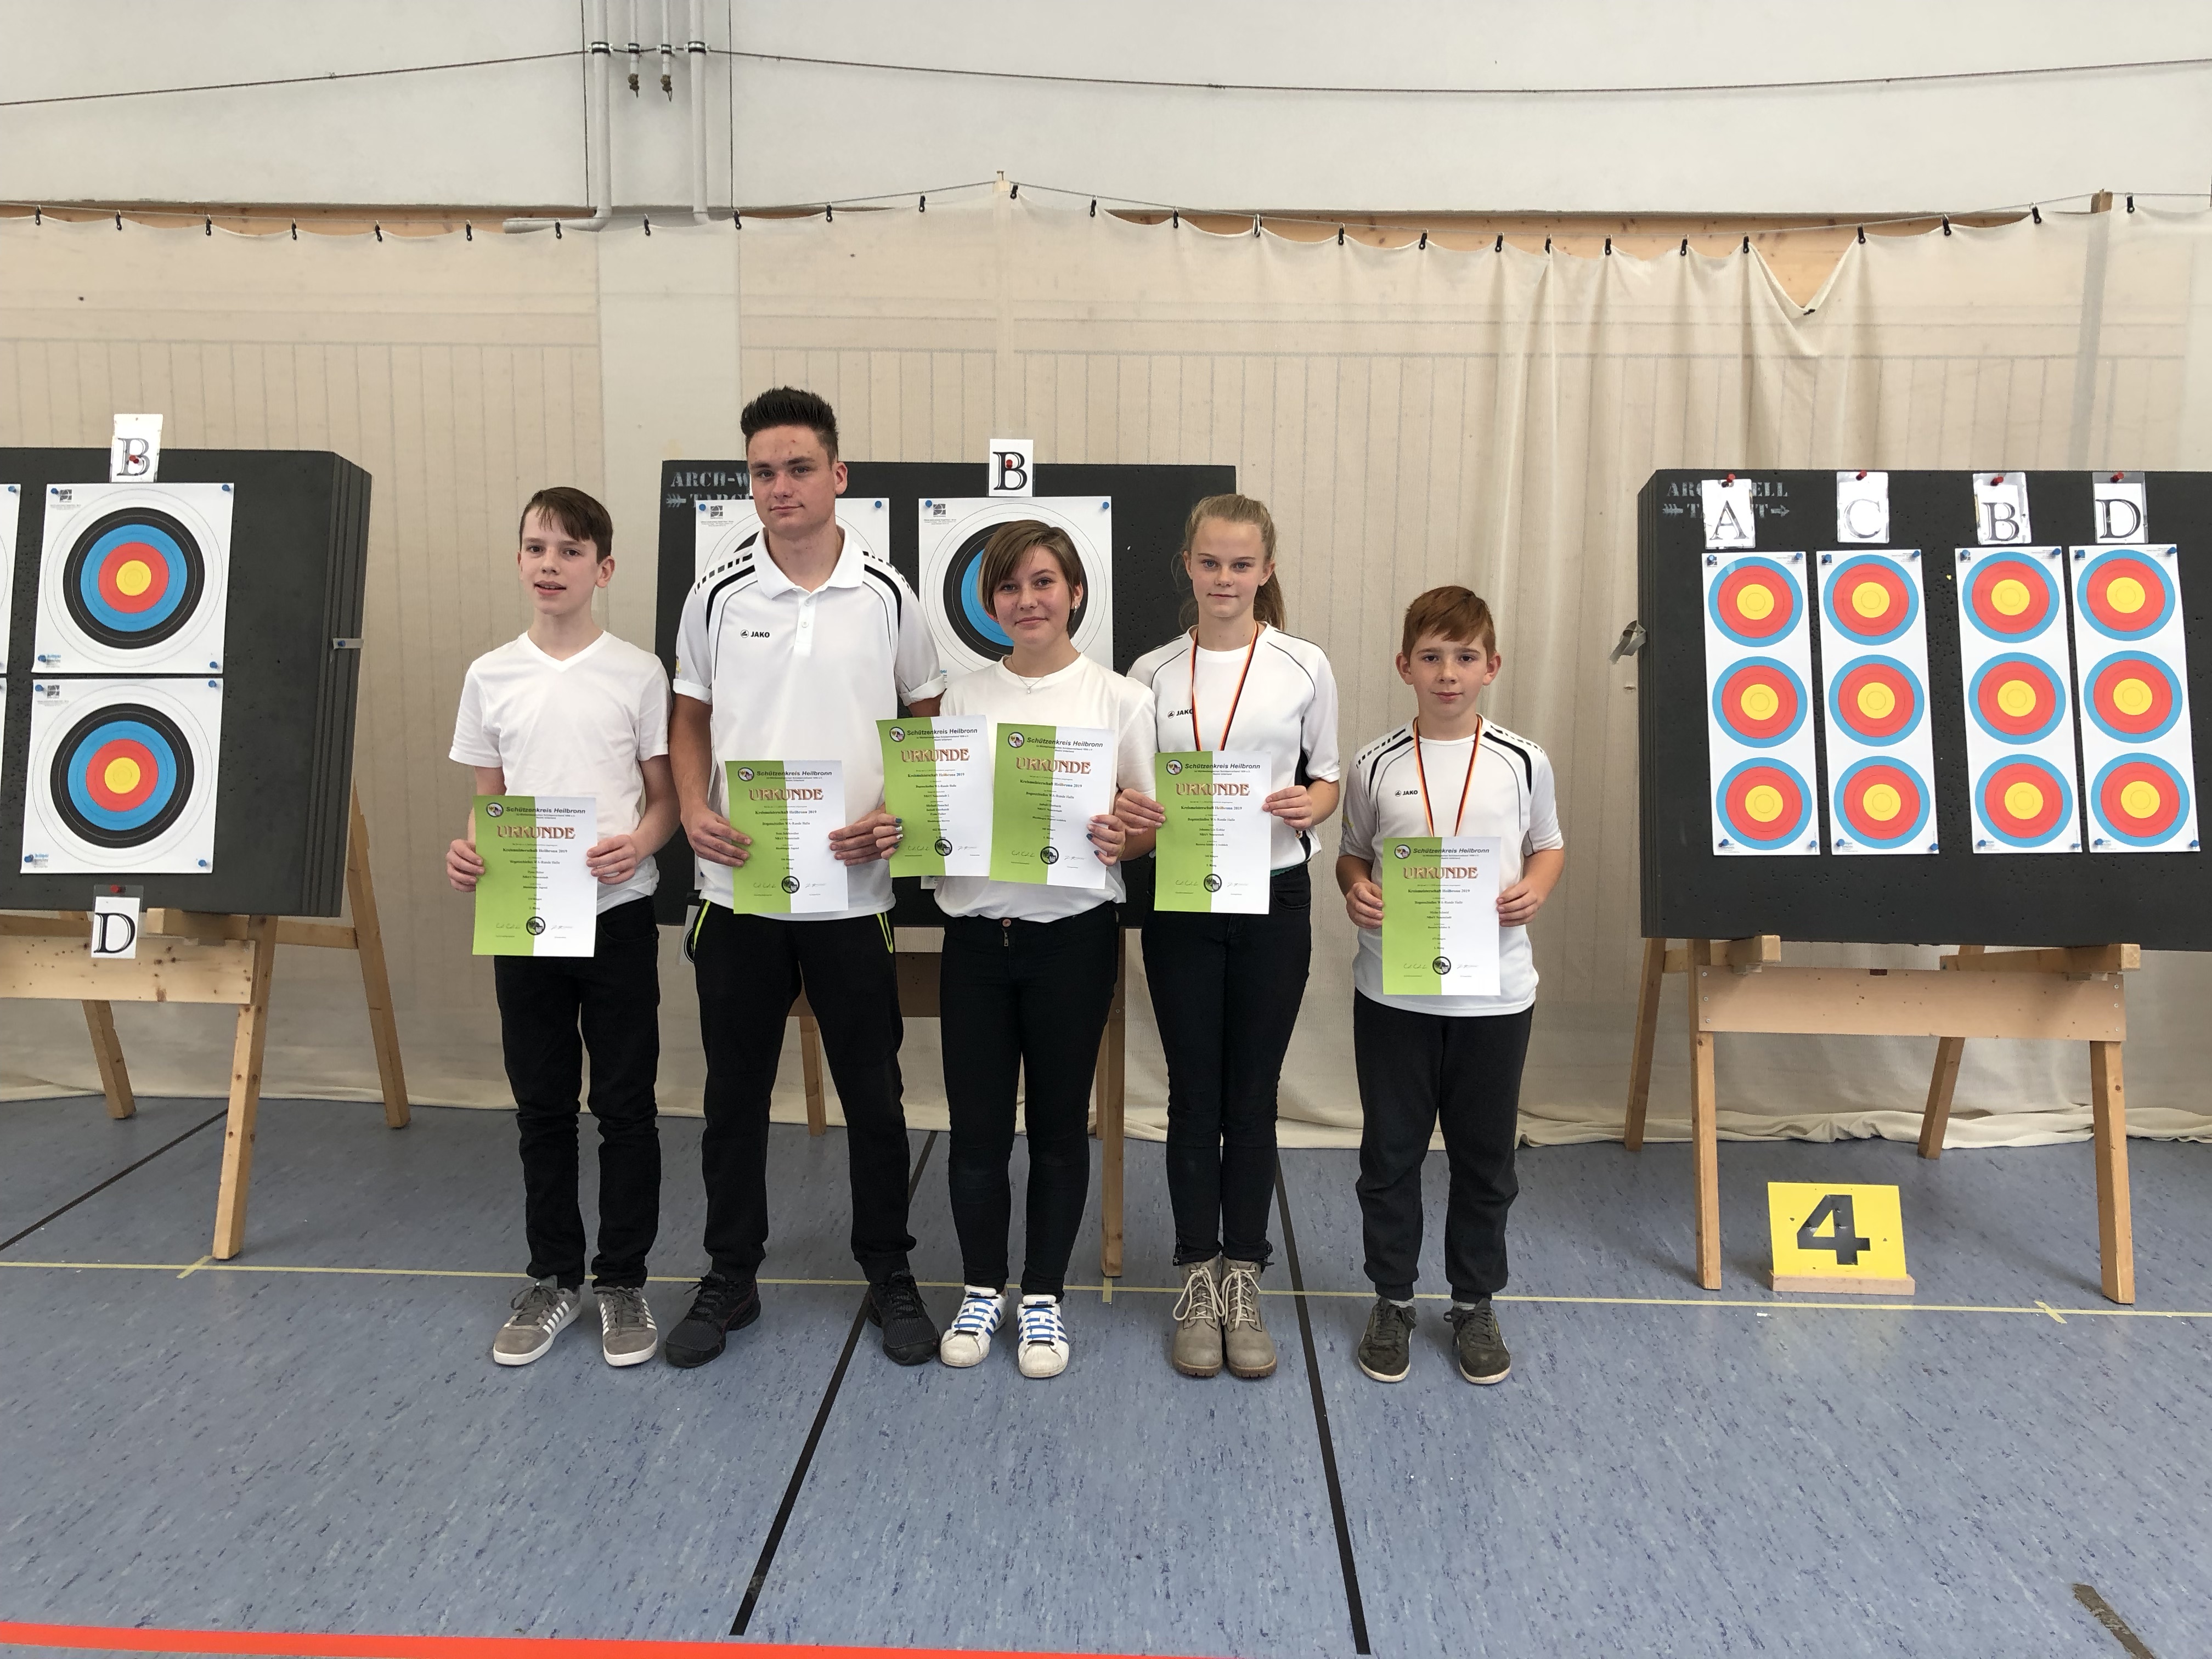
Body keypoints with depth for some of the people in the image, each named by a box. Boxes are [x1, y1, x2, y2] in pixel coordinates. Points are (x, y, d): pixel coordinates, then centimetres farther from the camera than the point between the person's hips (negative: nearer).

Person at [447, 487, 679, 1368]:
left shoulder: (638, 673, -3)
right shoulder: (491, 676, 4)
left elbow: (665, 797, 1)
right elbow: (490, 800, 10)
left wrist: (638, 845, -20)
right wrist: (470, 851, -10)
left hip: (618, 916, -2)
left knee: (625, 1105, 6)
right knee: (541, 1107, 12)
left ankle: (623, 1281, 21)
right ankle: (553, 1278, 28)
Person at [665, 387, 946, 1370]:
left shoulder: (887, 597, 0)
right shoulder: (718, 596, 2)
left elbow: (927, 723, 7)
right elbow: (691, 723, 11)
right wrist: (692, 814, -7)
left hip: (851, 890, -1)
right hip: (736, 888, 1)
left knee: (873, 1094, 9)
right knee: (735, 1094, 12)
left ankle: (891, 1278, 27)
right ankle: (729, 1279, 29)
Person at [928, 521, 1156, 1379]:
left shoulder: (1119, 698, 2)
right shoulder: (962, 697, 8)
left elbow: (1152, 826, 2)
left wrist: (1120, 839, -20)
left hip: (1074, 932, -2)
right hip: (976, 930, 2)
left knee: (1058, 1123, 9)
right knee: (977, 1123, 7)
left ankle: (1045, 1296, 27)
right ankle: (982, 1288, 28)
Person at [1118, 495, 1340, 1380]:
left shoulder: (1304, 667, 1)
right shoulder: (1152, 672, 3)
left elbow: (1327, 778, 6)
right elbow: (1131, 788, 6)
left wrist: (1309, 806, -17)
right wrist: (1129, 810, -17)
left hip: (1273, 899, 0)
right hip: (1181, 901, 1)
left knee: (1252, 1094, 8)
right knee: (1194, 1094, 8)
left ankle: (1242, 1281, 23)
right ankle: (1198, 1282, 23)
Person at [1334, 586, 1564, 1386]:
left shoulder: (1523, 763, -2)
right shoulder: (1376, 766, -2)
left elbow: (1549, 845, 12)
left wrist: (1535, 890, -8)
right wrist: (1354, 889, -12)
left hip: (1494, 991, 0)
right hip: (1392, 991, 0)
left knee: (1485, 1157, 12)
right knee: (1391, 1152, 11)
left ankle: (1475, 1303, 31)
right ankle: (1392, 1298, 29)